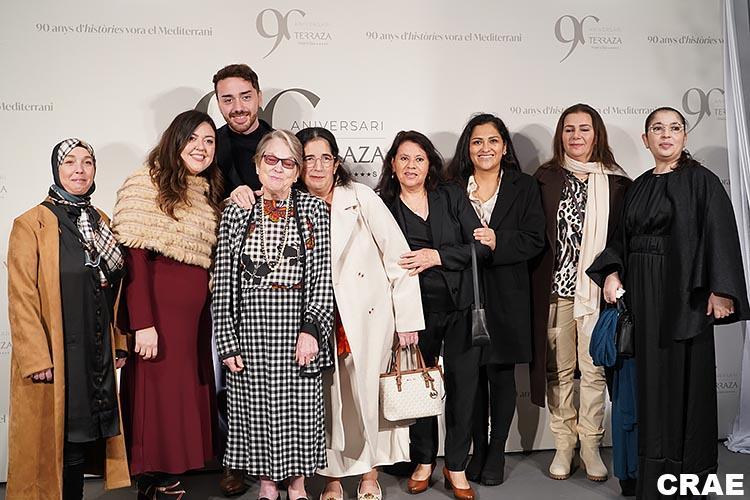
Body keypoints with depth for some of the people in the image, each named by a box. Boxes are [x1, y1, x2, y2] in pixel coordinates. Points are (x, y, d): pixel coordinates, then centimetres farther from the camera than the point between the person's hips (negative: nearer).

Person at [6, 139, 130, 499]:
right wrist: (37, 359, -16)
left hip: (98, 354, 5)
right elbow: (22, 298, -12)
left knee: (86, 435, 12)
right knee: (56, 441, 4)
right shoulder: (31, 224, -8)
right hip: (55, 357, -5)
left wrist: (119, 344, 10)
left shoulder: (101, 222, 10)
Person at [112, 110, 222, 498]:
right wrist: (142, 323, -18)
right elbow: (133, 257, -14)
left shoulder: (209, 191, 15)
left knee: (188, 393, 11)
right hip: (158, 308, -7)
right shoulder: (147, 183, -7)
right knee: (158, 395, 0)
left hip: (196, 311, 7)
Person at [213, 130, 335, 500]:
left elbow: (324, 275, -2)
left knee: (300, 407, 5)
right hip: (250, 327, 1)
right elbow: (223, 281, 3)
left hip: (299, 325, -1)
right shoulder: (237, 212, 5)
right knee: (255, 407, 8)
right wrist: (227, 340, -2)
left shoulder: (314, 209, 4)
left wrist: (311, 329, -12)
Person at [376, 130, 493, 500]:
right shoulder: (383, 206, 3)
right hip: (415, 311, 0)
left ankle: (456, 467, 22)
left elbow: (481, 246, -3)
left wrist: (438, 256, -15)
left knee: (462, 385, 4)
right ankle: (424, 461, 29)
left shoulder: (452, 196, 4)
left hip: (461, 307, 1)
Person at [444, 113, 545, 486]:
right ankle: (478, 448, 21)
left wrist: (496, 242, -16)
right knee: (471, 373, 6)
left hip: (506, 297, -1)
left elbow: (534, 241, -3)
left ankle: (497, 451, 20)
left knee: (501, 372, 5)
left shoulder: (524, 188, 5)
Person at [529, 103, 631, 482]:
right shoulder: (545, 179, 6)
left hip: (598, 290, 0)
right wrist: (535, 288, -4)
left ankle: (590, 444, 18)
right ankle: (563, 444, 19)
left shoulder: (617, 183, 7)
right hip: (555, 288, 0)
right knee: (559, 370, 7)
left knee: (594, 370, 4)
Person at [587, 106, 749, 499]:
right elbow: (624, 237, 14)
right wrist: (612, 271, -3)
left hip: (684, 294, -5)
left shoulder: (701, 181, -3)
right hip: (642, 294, 5)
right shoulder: (639, 186, 13)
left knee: (685, 376, 1)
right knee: (649, 375, 9)